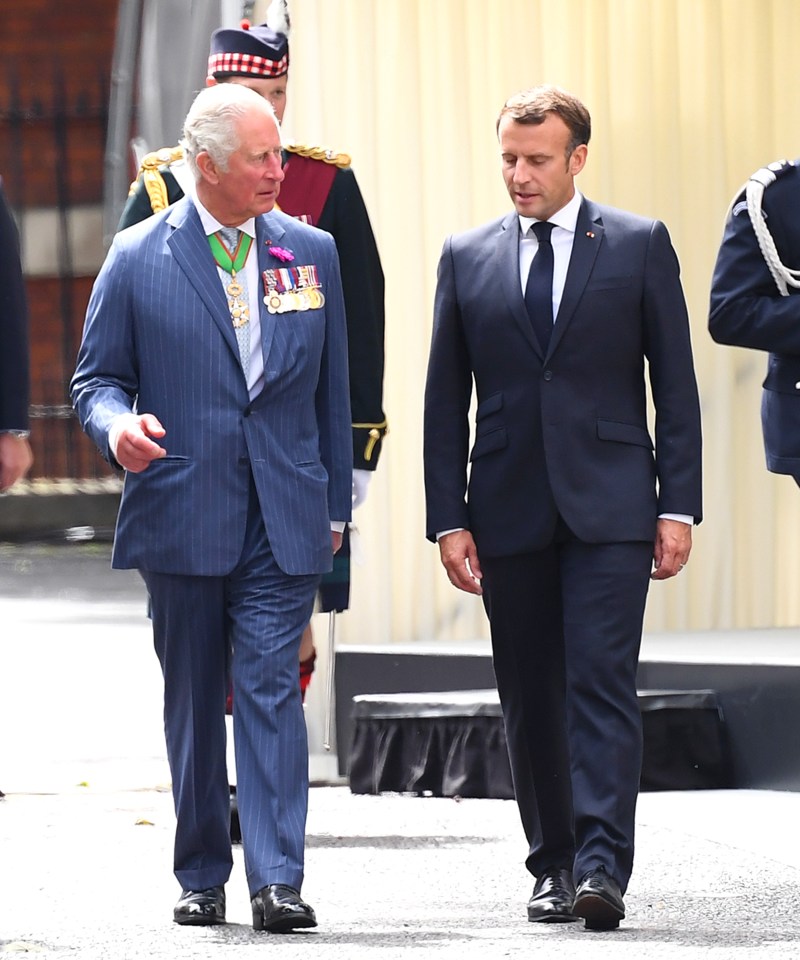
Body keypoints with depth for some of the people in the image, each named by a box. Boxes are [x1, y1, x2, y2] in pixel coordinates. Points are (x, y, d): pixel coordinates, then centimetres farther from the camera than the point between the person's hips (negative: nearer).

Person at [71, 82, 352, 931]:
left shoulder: (311, 253, 9)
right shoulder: (137, 258, 2)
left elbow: (331, 388, 14)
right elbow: (97, 378, 5)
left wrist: (334, 504, 13)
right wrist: (117, 425, -18)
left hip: (283, 519, 0)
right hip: (180, 517, 0)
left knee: (271, 690, -9)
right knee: (194, 701, 8)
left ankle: (277, 879, -13)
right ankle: (201, 876, 19)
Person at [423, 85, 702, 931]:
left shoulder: (639, 245, 4)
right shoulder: (467, 258, 9)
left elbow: (674, 383, 3)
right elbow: (445, 400, 9)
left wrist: (678, 506, -3)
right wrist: (447, 519, 2)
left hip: (608, 507, -3)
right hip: (509, 512, 3)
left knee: (602, 686, -12)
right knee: (529, 701, 6)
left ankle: (602, 868, -18)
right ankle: (554, 865, 16)